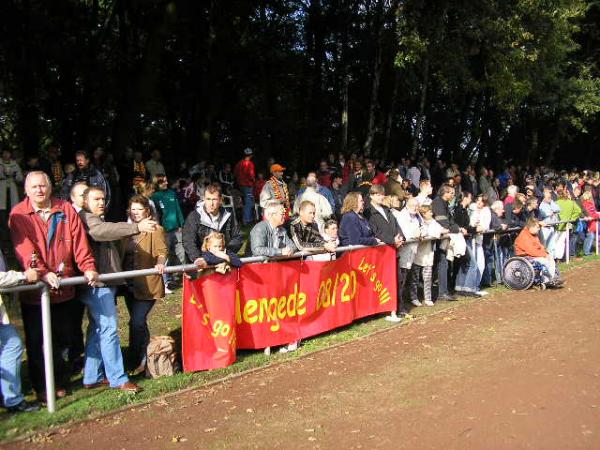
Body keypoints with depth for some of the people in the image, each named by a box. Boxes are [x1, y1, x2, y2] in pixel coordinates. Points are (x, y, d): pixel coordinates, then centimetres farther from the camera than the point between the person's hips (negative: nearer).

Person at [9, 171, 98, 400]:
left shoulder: (66, 210, 4)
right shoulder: (18, 215, -6)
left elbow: (79, 241, -1)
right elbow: (24, 249, -16)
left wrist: (88, 267, -13)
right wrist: (43, 273, -29)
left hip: (63, 287, 3)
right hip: (34, 289, -3)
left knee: (61, 338, 15)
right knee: (37, 341, 7)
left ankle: (60, 382, 31)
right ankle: (41, 387, 22)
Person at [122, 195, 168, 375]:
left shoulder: (155, 230, -4)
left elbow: (162, 251, -13)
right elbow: (123, 255, 16)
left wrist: (159, 264, -33)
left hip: (148, 284, -6)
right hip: (130, 284, 6)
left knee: (137, 322, -11)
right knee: (138, 322, 13)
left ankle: (136, 361, 1)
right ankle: (145, 358, 26)